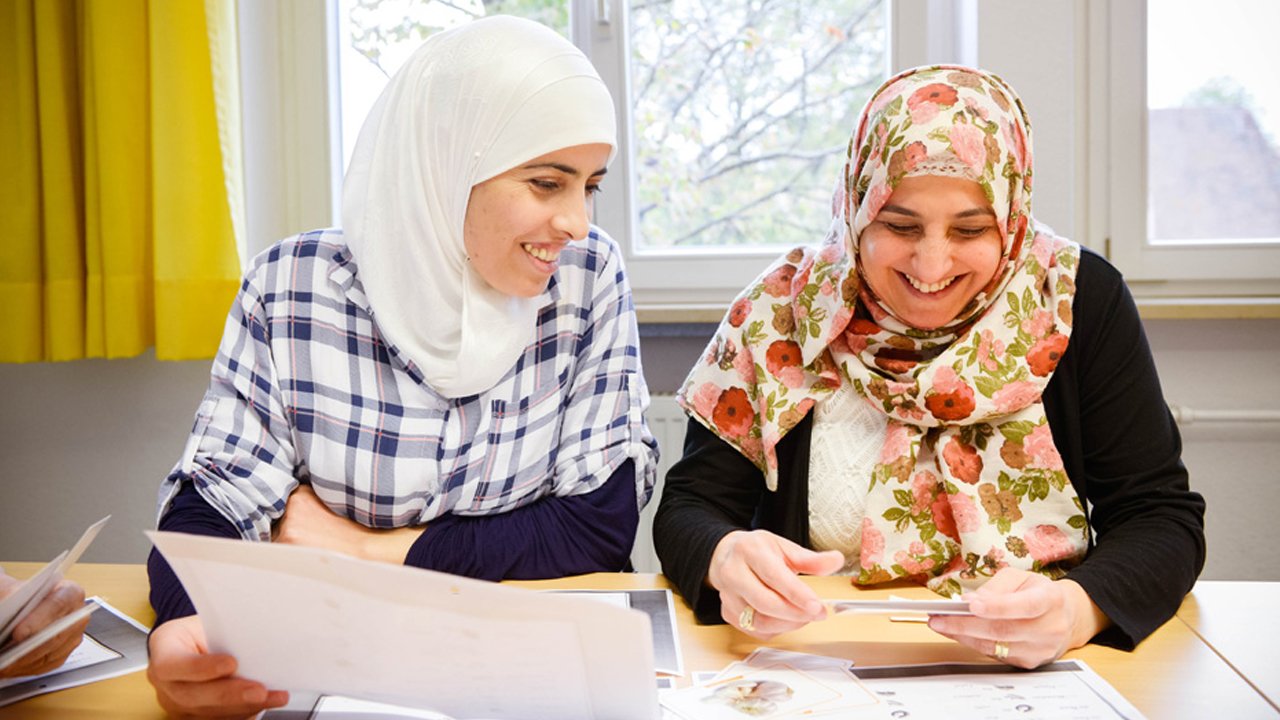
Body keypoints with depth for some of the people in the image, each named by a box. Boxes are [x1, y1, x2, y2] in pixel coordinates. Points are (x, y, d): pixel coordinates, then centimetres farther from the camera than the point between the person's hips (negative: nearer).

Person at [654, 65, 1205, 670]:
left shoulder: (1079, 300, -5)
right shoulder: (782, 312, -5)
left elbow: (1162, 518, -6)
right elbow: (690, 506, -5)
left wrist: (1079, 608, -28)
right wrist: (726, 557, -30)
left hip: (1035, 668, 0)